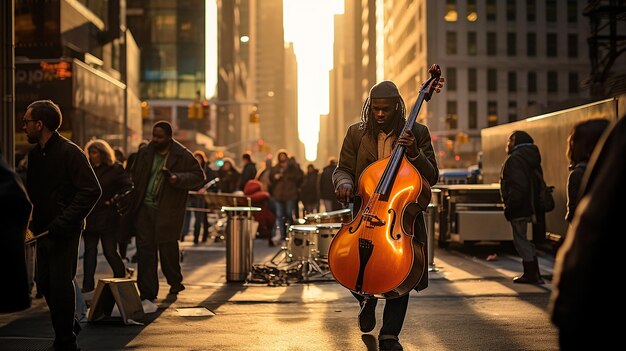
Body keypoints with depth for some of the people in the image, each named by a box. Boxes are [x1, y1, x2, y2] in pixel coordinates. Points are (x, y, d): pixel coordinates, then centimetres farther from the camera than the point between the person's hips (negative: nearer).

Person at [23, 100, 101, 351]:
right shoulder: (35, 153, 10)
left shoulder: (70, 152, -14)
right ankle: (70, 326, 32)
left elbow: (92, 191, -19)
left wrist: (63, 222, -22)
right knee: (45, 284, 12)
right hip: (44, 230, 8)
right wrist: (32, 221, 9)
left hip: (65, 233, -8)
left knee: (60, 284, -5)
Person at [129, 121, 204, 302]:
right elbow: (134, 176, 16)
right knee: (145, 248, 0)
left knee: (167, 247, 4)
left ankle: (175, 283, 30)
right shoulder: (144, 153, 7)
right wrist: (132, 200, 3)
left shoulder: (183, 156, -5)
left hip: (168, 211, -3)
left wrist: (177, 179, -22)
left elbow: (199, 176, -6)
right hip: (145, 208, 4)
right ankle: (147, 291, 5)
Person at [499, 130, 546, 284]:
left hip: (519, 208, -10)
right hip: (530, 206, 10)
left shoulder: (515, 159, -16)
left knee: (521, 240, -1)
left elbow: (519, 186, -26)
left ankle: (530, 274, 2)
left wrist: (510, 207, -21)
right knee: (526, 240, 17)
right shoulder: (531, 157, 15)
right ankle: (534, 274, 20)